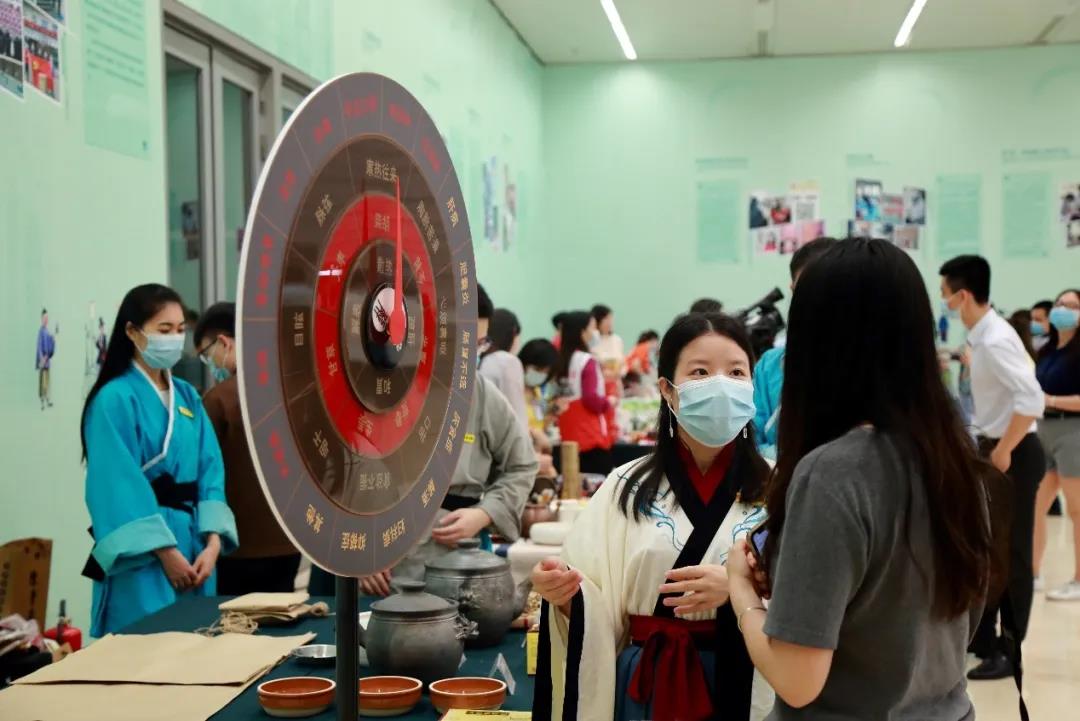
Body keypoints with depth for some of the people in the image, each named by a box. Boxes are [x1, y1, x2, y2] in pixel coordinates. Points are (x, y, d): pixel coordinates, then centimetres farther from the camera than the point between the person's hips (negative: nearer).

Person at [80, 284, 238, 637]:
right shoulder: (115, 399, -9)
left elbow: (210, 471, 5)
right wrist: (166, 551, -16)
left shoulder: (188, 397, 11)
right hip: (142, 555, -6)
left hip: (194, 543, 6)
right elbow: (120, 488, -14)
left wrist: (213, 542, -7)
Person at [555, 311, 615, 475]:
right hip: (592, 438, -7)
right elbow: (592, 400, -18)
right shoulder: (587, 361, -11)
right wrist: (609, 402, 1)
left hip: (569, 438, 7)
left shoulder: (561, 361, 9)